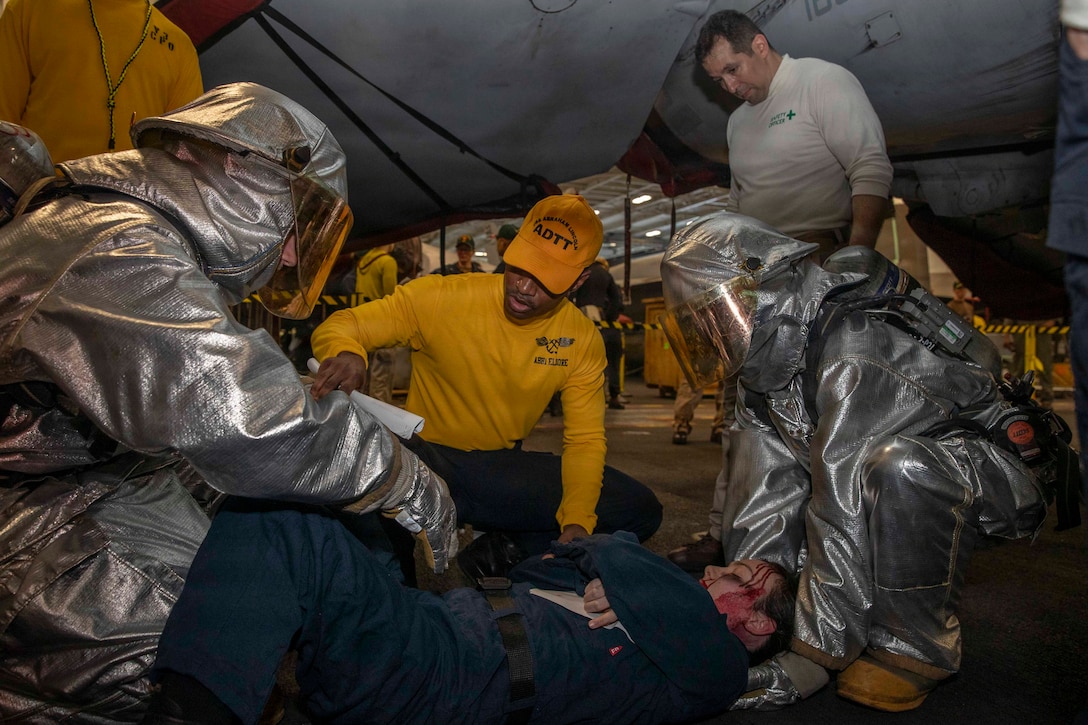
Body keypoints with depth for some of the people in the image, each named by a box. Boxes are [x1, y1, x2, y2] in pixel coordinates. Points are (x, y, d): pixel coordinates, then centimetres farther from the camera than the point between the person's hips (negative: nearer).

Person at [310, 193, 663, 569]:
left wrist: (577, 523, -19)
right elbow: (339, 326, -9)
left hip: (504, 467, 4)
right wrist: (346, 354, -36)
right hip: (426, 458, -4)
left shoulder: (583, 341, -4)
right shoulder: (441, 298, -14)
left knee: (640, 510, -11)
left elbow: (584, 439, -2)